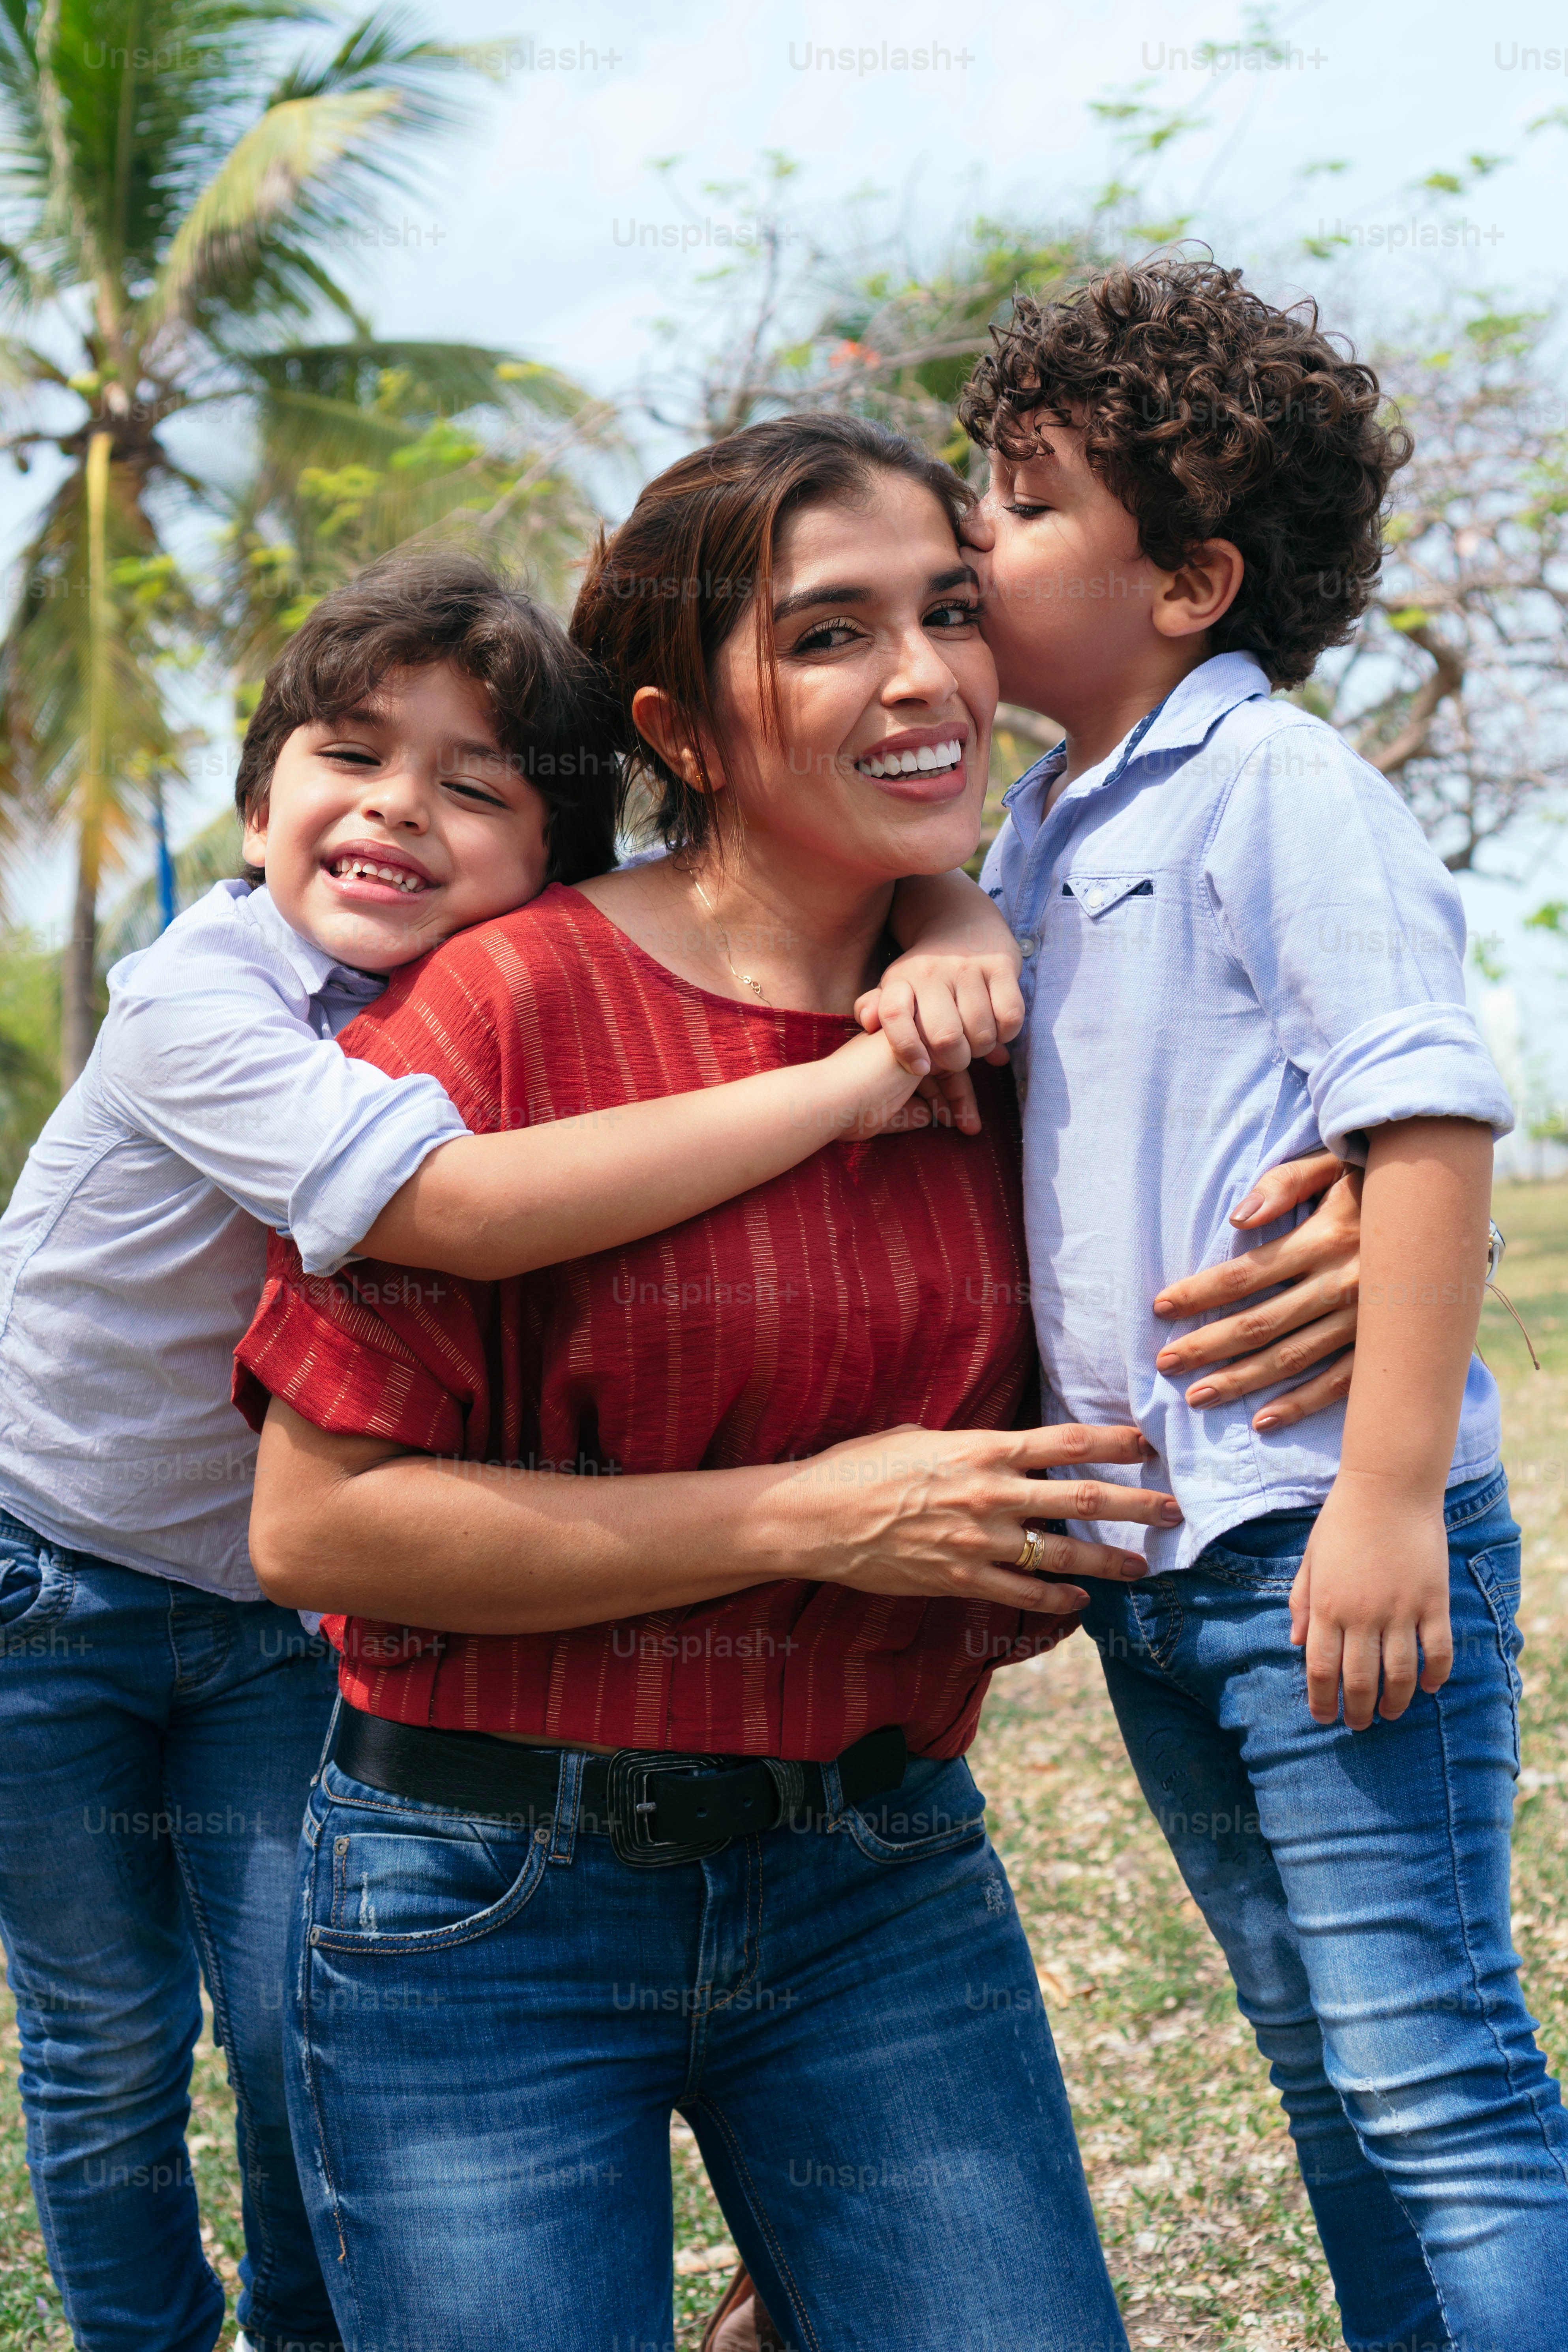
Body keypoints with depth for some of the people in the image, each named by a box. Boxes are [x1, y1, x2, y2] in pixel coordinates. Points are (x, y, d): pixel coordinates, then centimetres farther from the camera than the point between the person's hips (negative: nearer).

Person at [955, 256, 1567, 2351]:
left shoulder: (1280, 788, -11)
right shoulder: (1038, 839, 15)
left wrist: (1388, 1496, -22)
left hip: (1319, 1537, -8)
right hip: (1145, 1552, 9)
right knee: (1324, 2069, 17)